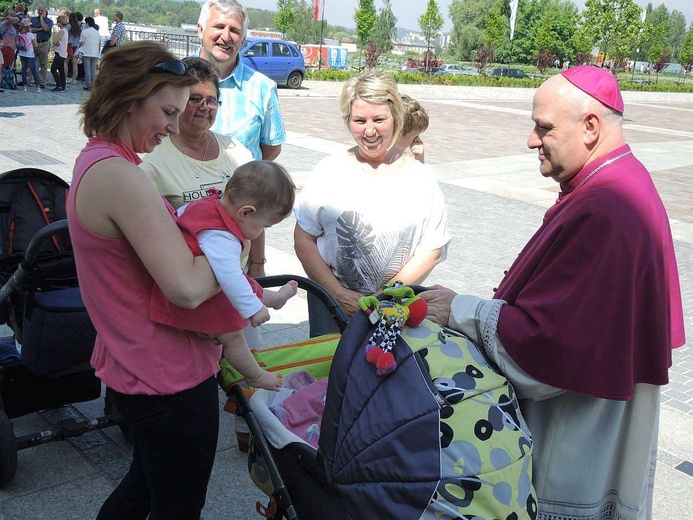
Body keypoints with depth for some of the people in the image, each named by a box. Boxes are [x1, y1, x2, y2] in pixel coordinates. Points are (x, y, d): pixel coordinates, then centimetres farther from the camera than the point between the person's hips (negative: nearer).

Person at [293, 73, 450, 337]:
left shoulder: (420, 179, 0)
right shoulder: (329, 172, 0)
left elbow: (432, 250, -3)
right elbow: (303, 238, -2)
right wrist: (340, 294, -11)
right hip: (331, 304, 0)